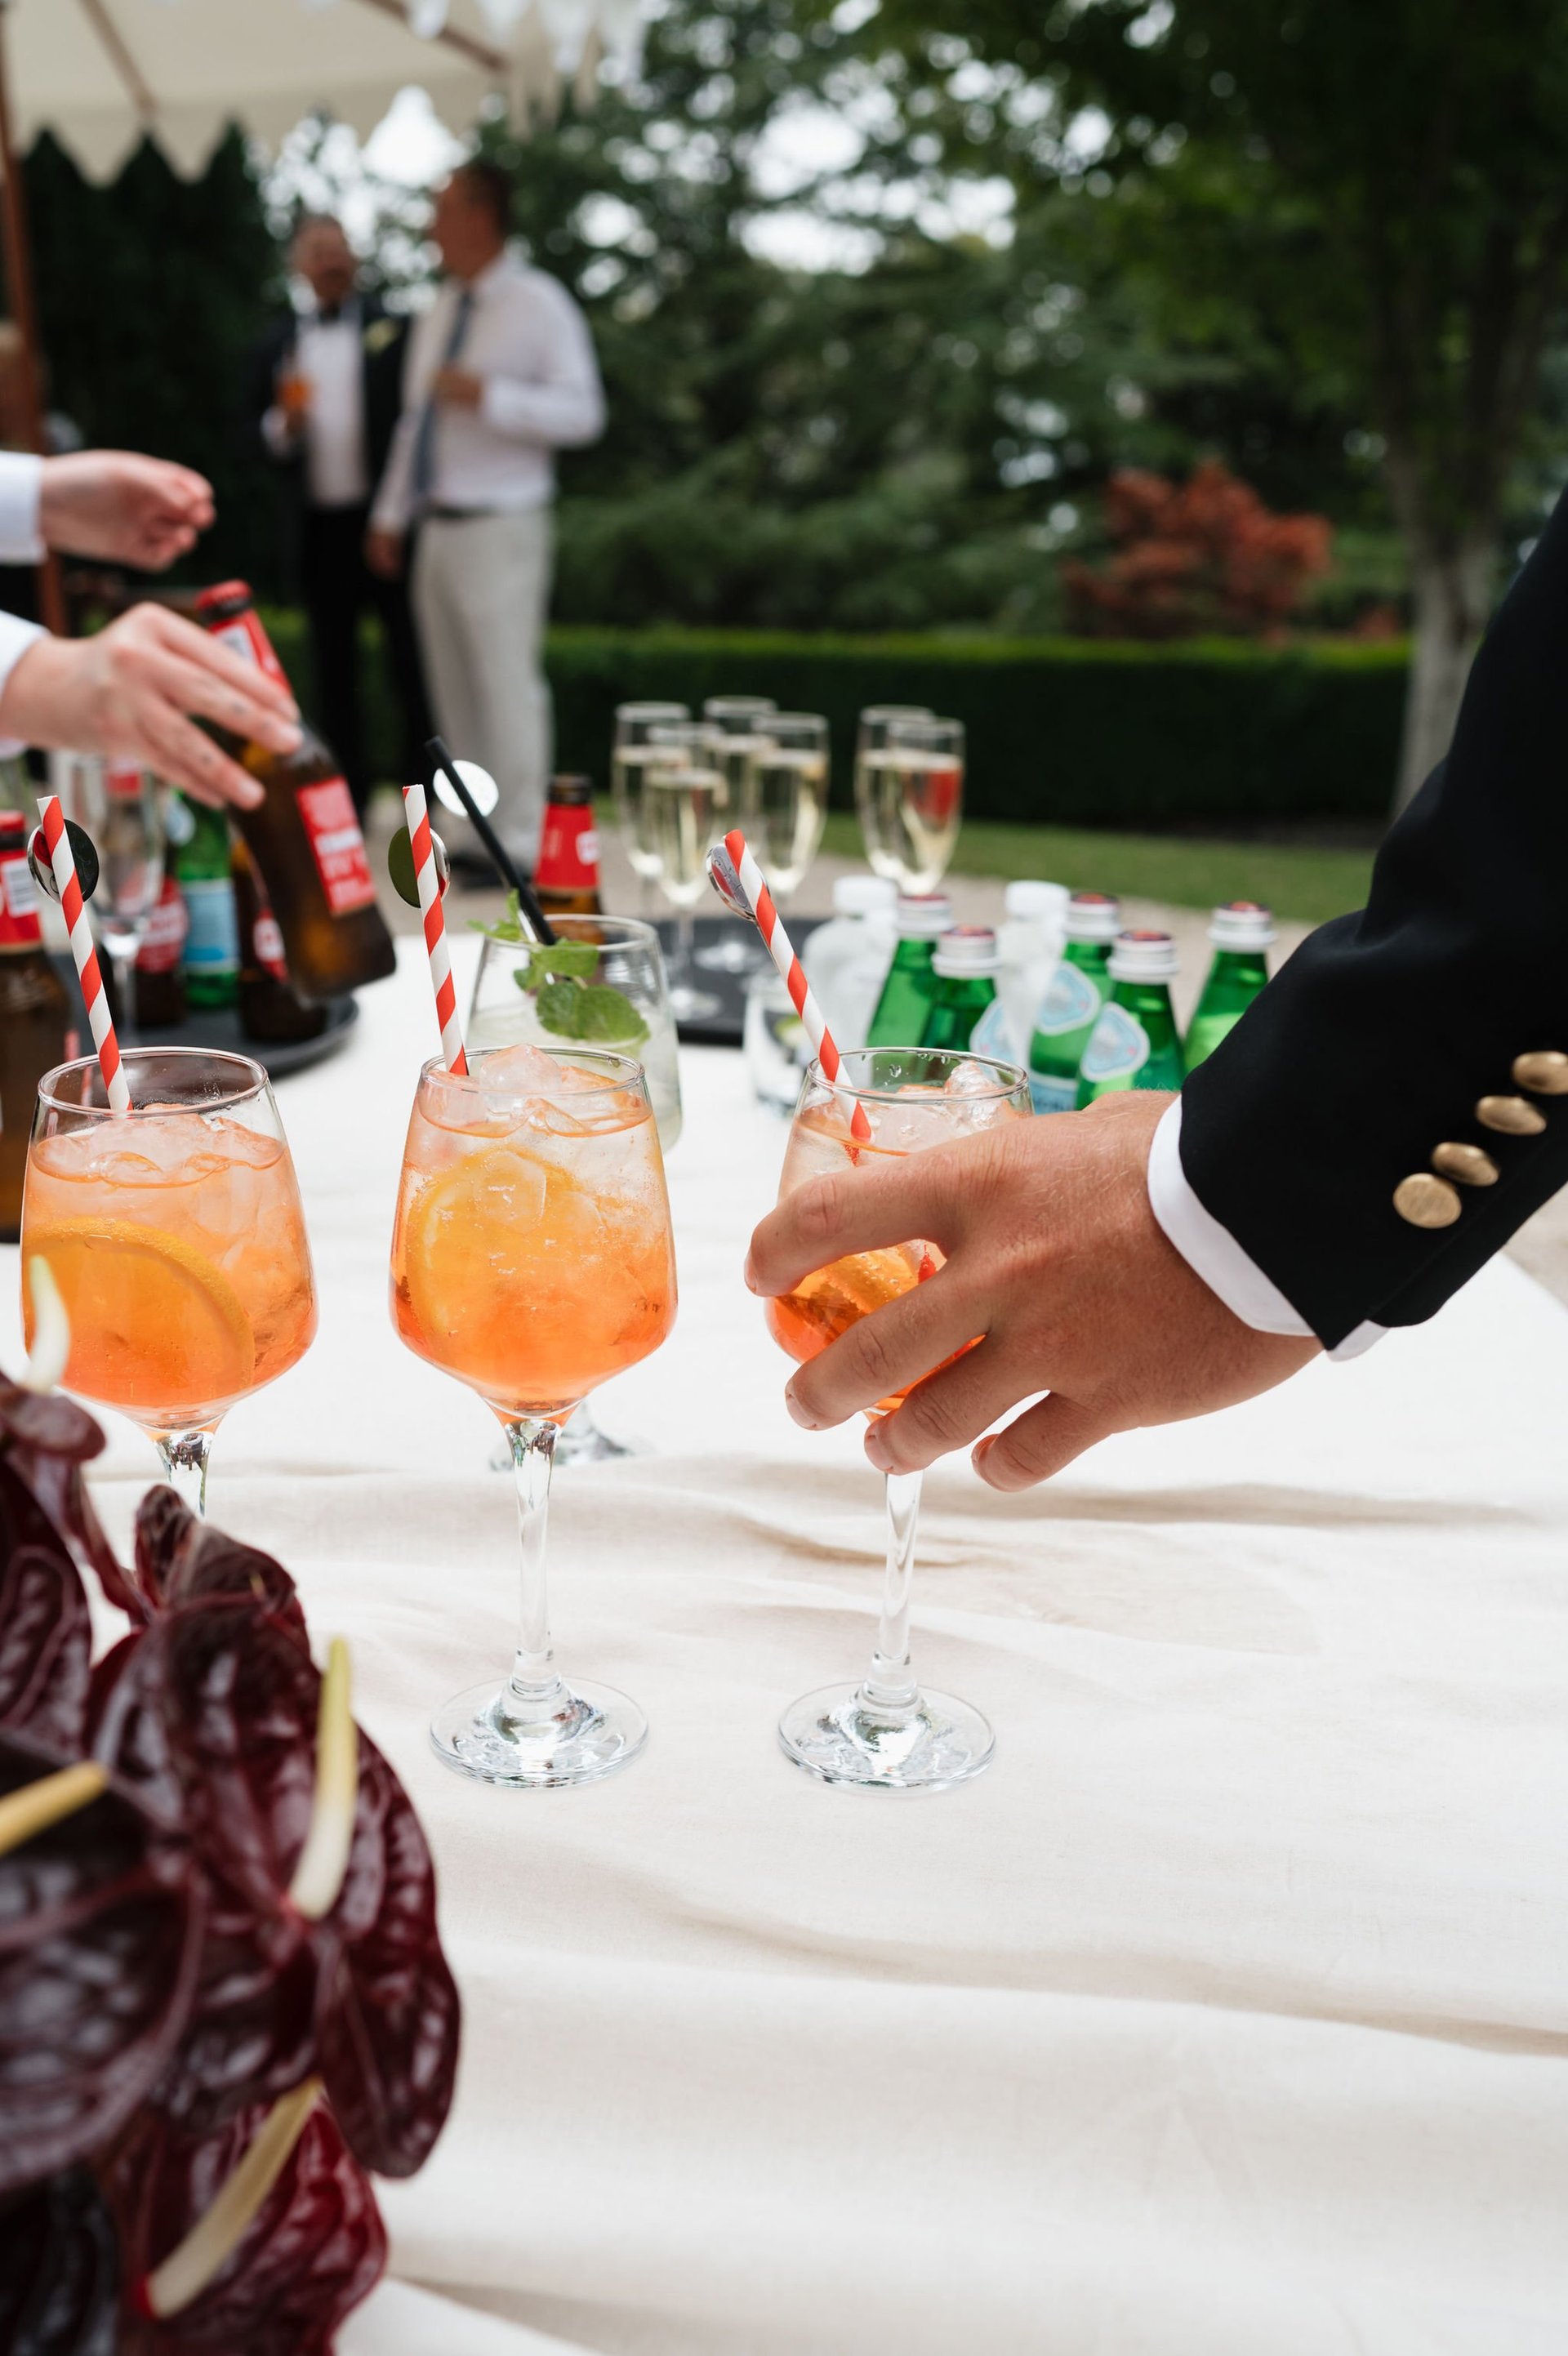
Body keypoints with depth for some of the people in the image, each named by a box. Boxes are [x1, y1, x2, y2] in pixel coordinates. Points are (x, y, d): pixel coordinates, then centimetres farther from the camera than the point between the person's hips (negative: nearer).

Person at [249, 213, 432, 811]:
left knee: (412, 661, 1)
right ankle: (348, 800, 16)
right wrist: (284, 423, -11)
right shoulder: (277, 343, 12)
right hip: (318, 529, 3)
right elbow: (257, 431, 10)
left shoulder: (394, 329, 3)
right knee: (333, 669, 8)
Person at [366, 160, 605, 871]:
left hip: (500, 526, -7)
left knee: (506, 684, -8)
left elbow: (581, 413, -13)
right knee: (454, 693, 11)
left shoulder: (539, 305, -5)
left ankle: (518, 846, -2)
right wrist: (390, 514, 18)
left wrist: (487, 394, -22)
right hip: (437, 526, 7)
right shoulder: (441, 313, 16)